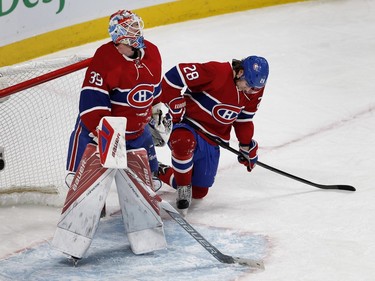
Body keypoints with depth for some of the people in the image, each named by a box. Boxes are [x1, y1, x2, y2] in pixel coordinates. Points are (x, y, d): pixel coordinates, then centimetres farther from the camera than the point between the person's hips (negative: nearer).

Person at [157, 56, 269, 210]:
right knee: (184, 142, -44)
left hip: (211, 142, 7)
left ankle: (162, 173, 36)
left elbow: (244, 119, 14)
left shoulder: (254, 91, -3)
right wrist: (176, 110, -21)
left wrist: (247, 145, 13)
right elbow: (175, 76, -26)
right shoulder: (216, 71, -26)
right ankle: (183, 188, -18)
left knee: (199, 192, 8)